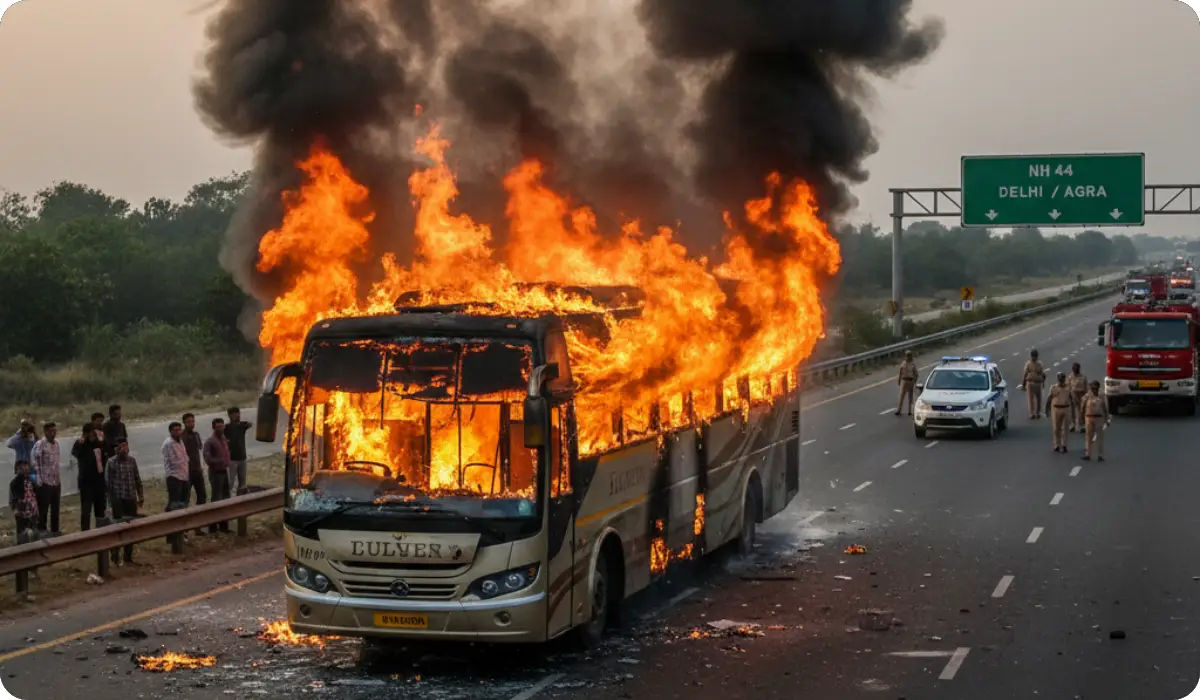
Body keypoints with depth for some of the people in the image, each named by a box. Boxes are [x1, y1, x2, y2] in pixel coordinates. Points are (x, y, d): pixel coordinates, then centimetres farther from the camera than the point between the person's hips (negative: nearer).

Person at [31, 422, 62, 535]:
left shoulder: (57, 444, 9)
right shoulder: (39, 445, -12)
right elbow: (36, 464, -14)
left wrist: (60, 479, 13)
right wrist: (39, 482, -15)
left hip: (57, 482, 6)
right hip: (45, 483, -6)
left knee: (56, 508, 14)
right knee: (43, 509, 2)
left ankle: (55, 530, 24)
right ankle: (41, 531, 10)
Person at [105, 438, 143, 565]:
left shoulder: (132, 460, 5)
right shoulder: (111, 462, -7)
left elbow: (137, 479, 13)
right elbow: (108, 482, -5)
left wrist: (140, 495, 12)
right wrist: (110, 499, -8)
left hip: (131, 498, 4)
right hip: (118, 499, -4)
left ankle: (128, 556, 18)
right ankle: (115, 555, 11)